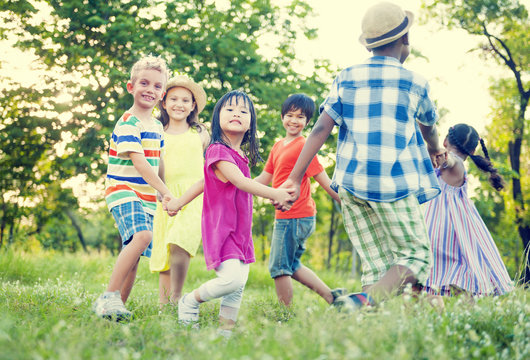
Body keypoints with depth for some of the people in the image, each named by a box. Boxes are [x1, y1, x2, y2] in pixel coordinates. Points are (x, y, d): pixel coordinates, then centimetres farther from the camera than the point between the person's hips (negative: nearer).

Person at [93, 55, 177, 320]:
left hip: (146, 197, 8)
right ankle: (109, 296, -27)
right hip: (124, 192, -8)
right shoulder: (128, 123, -11)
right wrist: (165, 191, -26)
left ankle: (118, 304, 17)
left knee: (135, 254, 7)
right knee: (142, 236, -30)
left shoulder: (157, 126, 15)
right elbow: (138, 162, -21)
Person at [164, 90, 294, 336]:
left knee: (238, 287, 4)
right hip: (220, 226, -9)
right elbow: (240, 182, -24)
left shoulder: (241, 155, 15)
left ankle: (225, 330, 11)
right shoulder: (218, 151, -13)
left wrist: (180, 202, 26)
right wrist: (274, 194, -26)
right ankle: (190, 302, 2)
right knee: (232, 278, -21)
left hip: (240, 230, 9)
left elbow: (206, 181, 22)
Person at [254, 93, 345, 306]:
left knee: (279, 267, -1)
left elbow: (324, 181, -13)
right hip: (286, 215, 9)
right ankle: (332, 296, 21)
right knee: (290, 265, 18)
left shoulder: (303, 146, -13)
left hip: (294, 217, -9)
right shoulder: (279, 146, 14)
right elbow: (264, 179, 21)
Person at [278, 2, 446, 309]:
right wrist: (434, 150, 45)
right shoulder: (414, 83, 4)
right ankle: (364, 301, -22)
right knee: (416, 255, 2)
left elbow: (321, 129, 0)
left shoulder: (346, 79, 8)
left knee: (376, 264, 10)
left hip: (351, 182, 4)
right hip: (394, 184, -4)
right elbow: (429, 127, 22)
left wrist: (295, 178, 2)